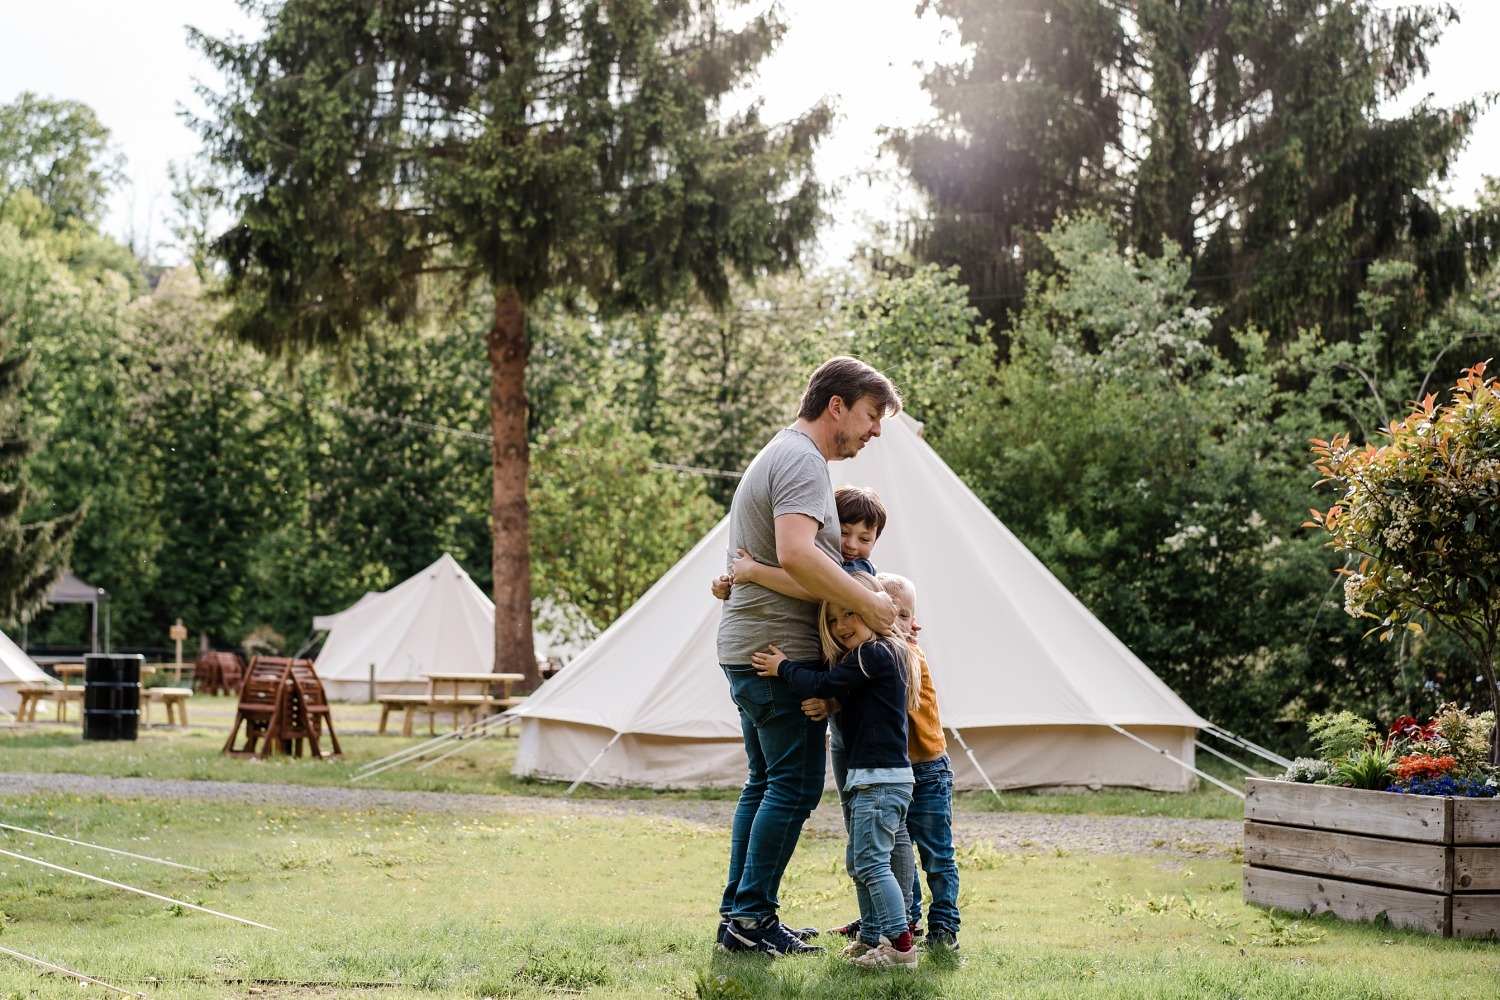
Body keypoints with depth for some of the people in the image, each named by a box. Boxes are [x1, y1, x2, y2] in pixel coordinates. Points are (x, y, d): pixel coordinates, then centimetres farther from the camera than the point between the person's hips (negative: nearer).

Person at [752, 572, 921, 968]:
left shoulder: (874, 654, -15)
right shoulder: (879, 655, 16)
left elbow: (822, 684, -19)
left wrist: (782, 667, -6)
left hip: (881, 779, -11)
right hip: (873, 778, 11)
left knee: (871, 862, -11)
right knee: (860, 863, 16)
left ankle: (900, 945, -12)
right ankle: (872, 938, 22)